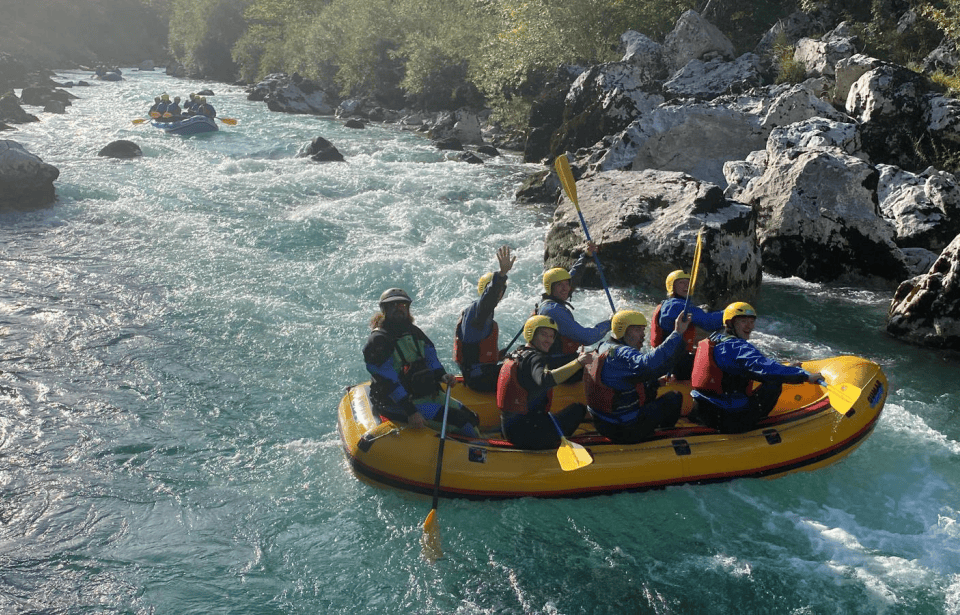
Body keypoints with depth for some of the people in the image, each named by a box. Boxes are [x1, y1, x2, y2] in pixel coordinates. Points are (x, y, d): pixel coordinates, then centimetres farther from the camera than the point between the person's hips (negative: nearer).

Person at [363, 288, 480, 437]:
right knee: (457, 420, -20)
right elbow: (390, 385, -19)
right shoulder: (378, 341, -12)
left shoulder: (414, 332, 14)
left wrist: (442, 376, -7)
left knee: (471, 417, -3)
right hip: (395, 403, -8)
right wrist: (410, 411, -27)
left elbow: (431, 360, 17)